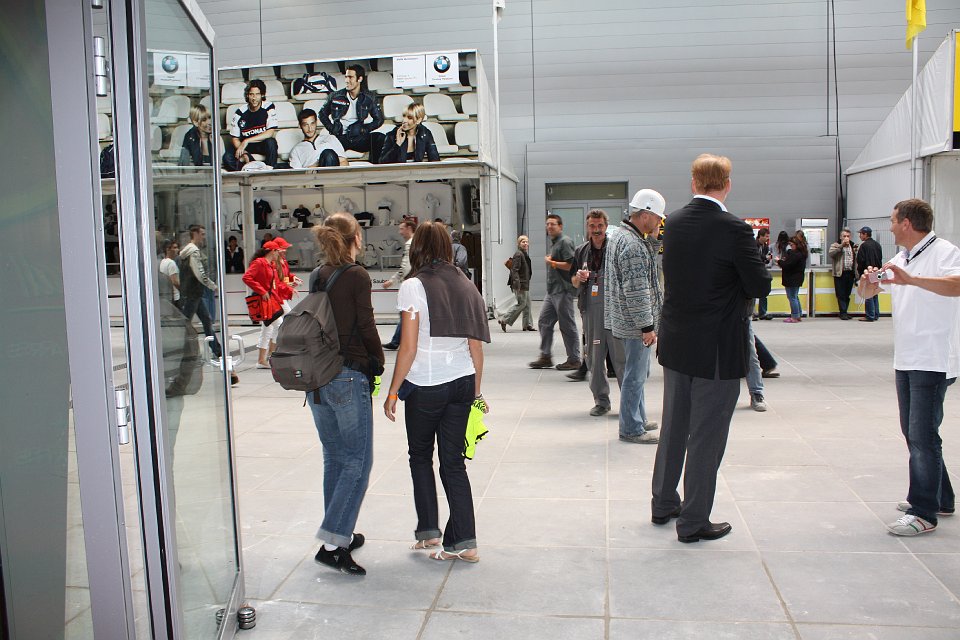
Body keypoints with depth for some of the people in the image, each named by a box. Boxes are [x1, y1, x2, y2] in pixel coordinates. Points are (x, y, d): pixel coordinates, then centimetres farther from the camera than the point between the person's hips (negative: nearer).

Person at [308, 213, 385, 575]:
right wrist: (378, 362, 6)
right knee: (358, 461, 0)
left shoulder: (316, 277, 9)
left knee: (334, 458, 16)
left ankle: (341, 536, 25)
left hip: (316, 378, 7)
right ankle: (332, 542, -5)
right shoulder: (357, 276, -10)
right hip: (349, 376, -7)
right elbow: (365, 326, -10)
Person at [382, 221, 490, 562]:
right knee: (453, 461, 11)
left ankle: (428, 530, 21)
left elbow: (409, 348, -11)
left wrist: (393, 392, -3)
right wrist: (476, 391, 15)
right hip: (462, 383, 4)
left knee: (421, 456, 17)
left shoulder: (413, 286, -8)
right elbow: (476, 347, 6)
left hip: (426, 386, -4)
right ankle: (463, 541, 11)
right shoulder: (465, 285, 5)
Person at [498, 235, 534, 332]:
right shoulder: (518, 254, -14)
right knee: (521, 304, -8)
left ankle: (528, 325, 17)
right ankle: (504, 320, -2)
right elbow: (514, 270, -20)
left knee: (527, 305, 11)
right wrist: (518, 285, -25)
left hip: (525, 284, 10)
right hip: (520, 284, -10)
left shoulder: (525, 255, 16)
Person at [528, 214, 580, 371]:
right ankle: (545, 357, 15)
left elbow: (569, 265, -19)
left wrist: (551, 262, -10)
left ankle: (574, 359, 5)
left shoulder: (565, 242, -11)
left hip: (563, 291, -10)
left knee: (567, 325, -3)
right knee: (544, 322, 9)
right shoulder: (553, 243, 19)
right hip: (552, 291, 10)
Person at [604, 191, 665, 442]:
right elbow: (636, 291, -24)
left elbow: (647, 262, 17)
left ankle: (638, 419, 32)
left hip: (625, 319, 10)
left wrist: (654, 238, 5)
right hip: (635, 323, -10)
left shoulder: (620, 235, 10)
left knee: (635, 372, 20)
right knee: (635, 375, -1)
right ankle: (631, 429, 8)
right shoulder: (633, 245, -22)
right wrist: (647, 326, -20)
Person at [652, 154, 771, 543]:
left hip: (676, 344, 6)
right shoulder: (734, 229, -17)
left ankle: (663, 504, 34)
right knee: (706, 436, 4)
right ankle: (693, 522, 15)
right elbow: (760, 286, -13)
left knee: (673, 427, 20)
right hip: (717, 349, -6)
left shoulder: (673, 223, 1)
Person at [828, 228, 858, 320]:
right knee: (841, 294, -5)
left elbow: (857, 259, 18)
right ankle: (843, 313, -1)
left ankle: (844, 312, 16)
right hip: (840, 274, -4)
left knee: (847, 295, 9)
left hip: (850, 273, 4)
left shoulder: (854, 246, 16)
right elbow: (830, 253, -18)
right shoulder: (835, 245, 2)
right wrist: (841, 245, -20)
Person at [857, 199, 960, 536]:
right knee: (914, 432, 15)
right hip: (906, 360, 9)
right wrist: (867, 280, -8)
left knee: (922, 435, -9)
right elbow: (866, 293, 15)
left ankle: (924, 513, -3)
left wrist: (911, 279, -42)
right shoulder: (901, 259, 16)